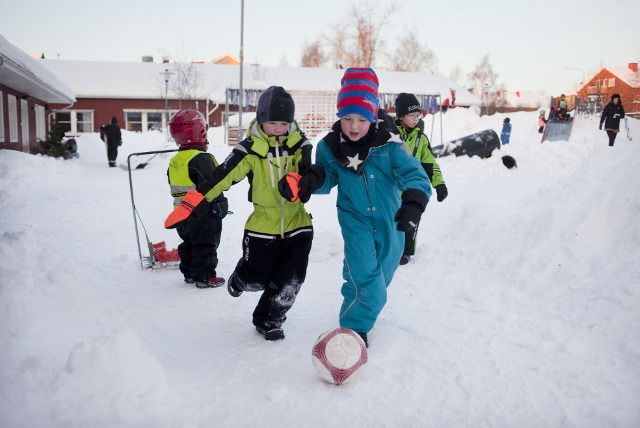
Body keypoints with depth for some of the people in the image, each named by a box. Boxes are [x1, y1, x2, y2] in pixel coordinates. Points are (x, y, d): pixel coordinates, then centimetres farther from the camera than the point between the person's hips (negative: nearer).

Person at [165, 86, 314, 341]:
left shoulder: (300, 145, -3)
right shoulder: (250, 150, -9)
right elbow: (221, 177, -14)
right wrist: (189, 207, -21)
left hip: (297, 225, 2)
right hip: (262, 227, -2)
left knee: (289, 281, 1)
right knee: (256, 279, 11)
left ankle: (268, 321, 27)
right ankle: (239, 281, 49)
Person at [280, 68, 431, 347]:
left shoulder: (389, 145, -19)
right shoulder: (329, 146, -12)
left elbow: (414, 174, -23)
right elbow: (328, 177, 0)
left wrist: (413, 202, -42)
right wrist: (312, 180, -24)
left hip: (389, 219, 2)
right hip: (355, 218, -1)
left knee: (383, 270, 22)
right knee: (364, 274, -15)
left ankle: (369, 303, 55)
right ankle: (355, 327, 7)